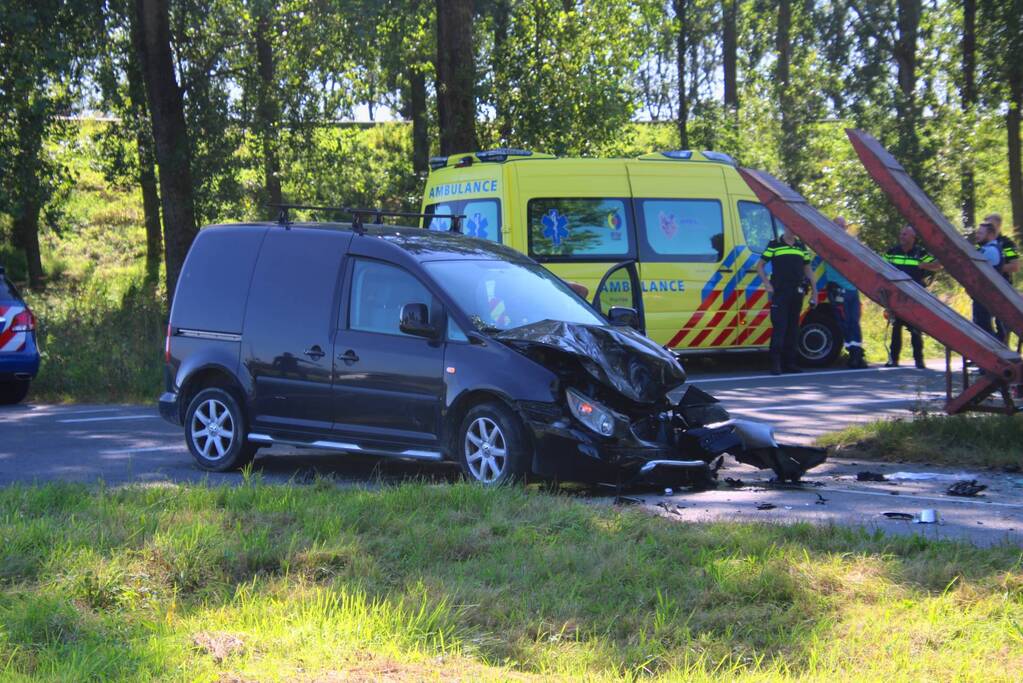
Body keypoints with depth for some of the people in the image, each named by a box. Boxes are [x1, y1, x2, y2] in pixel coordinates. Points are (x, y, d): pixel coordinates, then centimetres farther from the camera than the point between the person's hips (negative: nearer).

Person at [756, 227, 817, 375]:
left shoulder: (801, 247, 15)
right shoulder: (774, 245, 2)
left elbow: (808, 269, 20)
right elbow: (760, 265, 4)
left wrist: (814, 291, 15)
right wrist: (767, 285, -7)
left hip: (797, 293, 5)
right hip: (779, 293, -5)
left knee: (793, 328, 7)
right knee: (779, 327, -11)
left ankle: (789, 362, 13)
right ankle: (775, 364, -11)